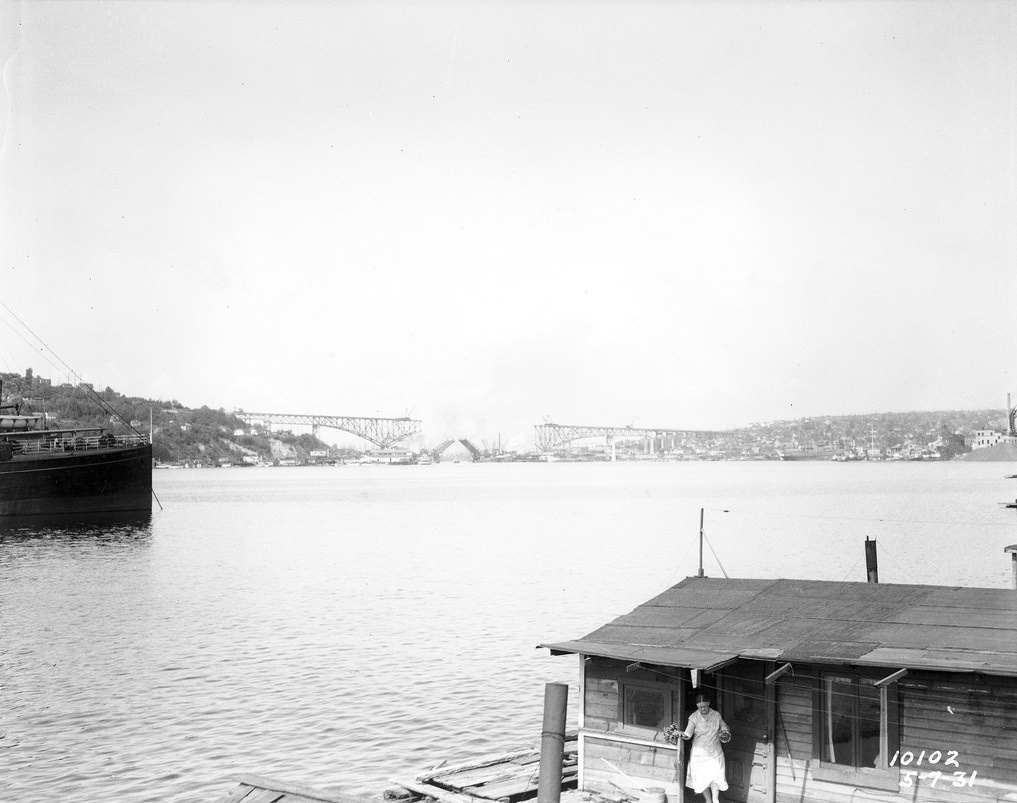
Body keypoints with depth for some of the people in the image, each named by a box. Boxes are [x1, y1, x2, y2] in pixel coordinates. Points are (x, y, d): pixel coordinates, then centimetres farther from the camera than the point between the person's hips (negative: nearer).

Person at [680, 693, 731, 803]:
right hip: (700, 754, -1)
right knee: (702, 778, 5)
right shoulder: (693, 717, -9)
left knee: (716, 777, -1)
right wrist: (684, 735, -40)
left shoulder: (716, 715, -1)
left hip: (715, 752, 2)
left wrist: (725, 733, -6)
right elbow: (688, 733, -20)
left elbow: (724, 727, 14)